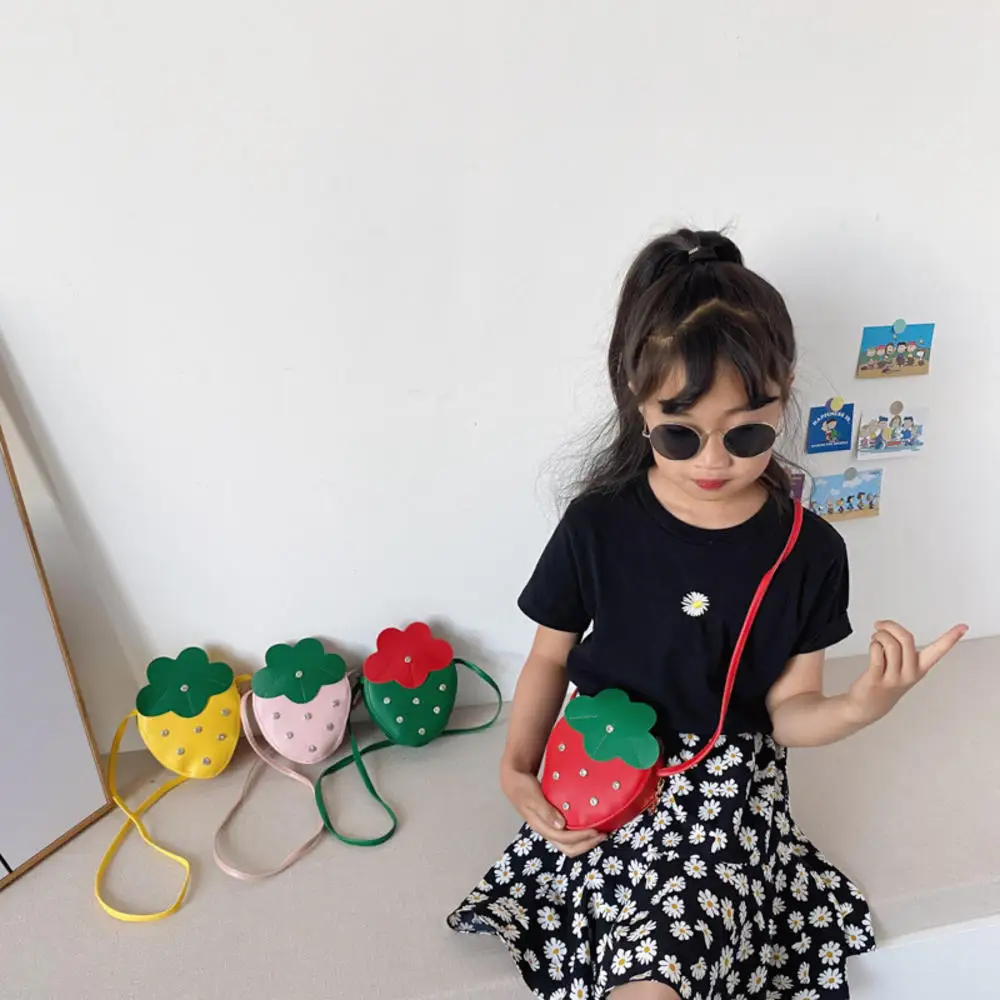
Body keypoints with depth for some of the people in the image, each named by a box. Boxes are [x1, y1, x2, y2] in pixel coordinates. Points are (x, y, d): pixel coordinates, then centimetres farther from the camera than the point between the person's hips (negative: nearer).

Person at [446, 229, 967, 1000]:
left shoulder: (809, 551, -8)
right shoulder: (597, 525, -10)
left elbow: (789, 711, -1)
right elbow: (551, 656, 1)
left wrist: (860, 708, -23)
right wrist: (517, 766, -12)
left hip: (731, 791, 1)